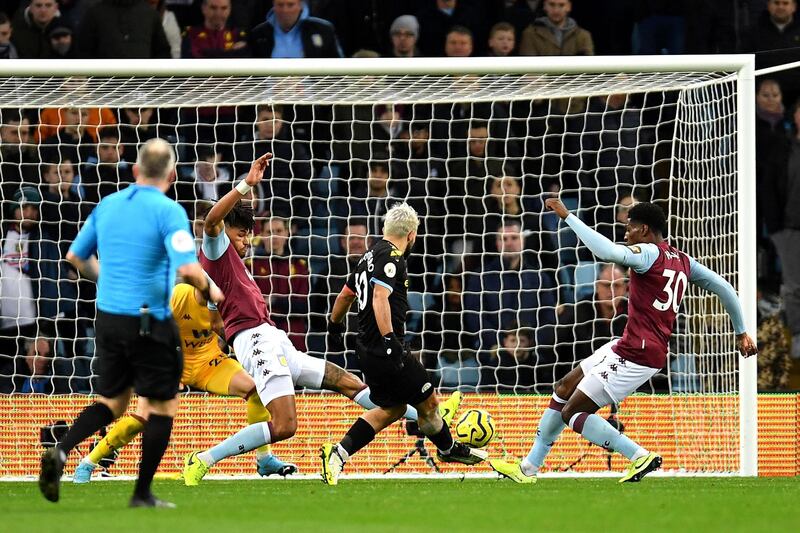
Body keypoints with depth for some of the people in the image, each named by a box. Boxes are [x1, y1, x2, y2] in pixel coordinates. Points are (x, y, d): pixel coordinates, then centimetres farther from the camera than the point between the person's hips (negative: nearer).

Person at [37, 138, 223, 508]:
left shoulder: (107, 206, 7)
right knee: (162, 405, 8)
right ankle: (142, 494, 8)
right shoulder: (168, 212, -13)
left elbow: (76, 257, 16)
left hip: (108, 317, 6)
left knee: (111, 400, 18)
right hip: (149, 322, -6)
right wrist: (209, 290, -3)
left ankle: (61, 451, -7)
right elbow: (188, 268, -23)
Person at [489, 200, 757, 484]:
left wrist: (568, 216, -25)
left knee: (572, 413, -6)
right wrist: (741, 332, 27)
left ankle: (641, 457, -10)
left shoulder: (649, 254, -15)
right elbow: (723, 287, 18)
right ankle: (529, 467, 22)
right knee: (564, 389, 17)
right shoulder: (683, 261, 14)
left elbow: (606, 251, -32)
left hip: (636, 356, -10)